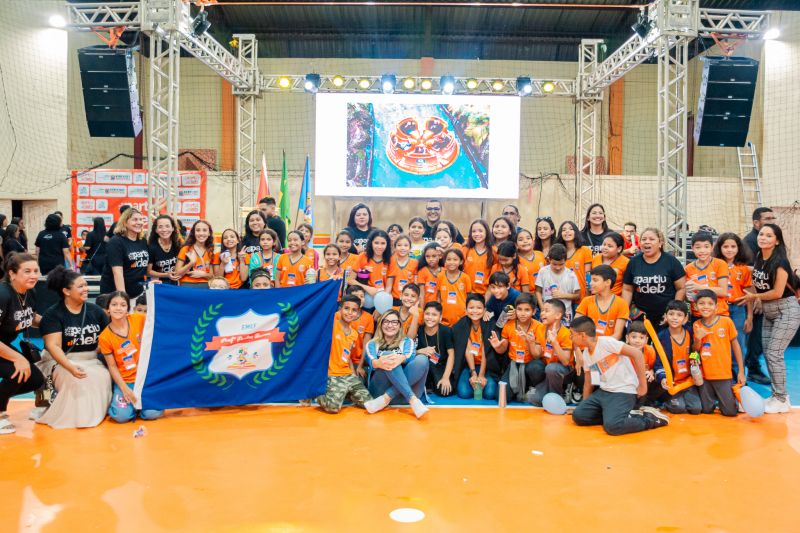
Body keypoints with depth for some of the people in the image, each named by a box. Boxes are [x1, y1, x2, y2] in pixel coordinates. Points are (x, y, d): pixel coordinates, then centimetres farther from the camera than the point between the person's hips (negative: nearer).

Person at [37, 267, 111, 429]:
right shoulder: (52, 314, -6)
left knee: (103, 377, -27)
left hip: (91, 360, 4)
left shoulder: (95, 311, 7)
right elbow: (53, 346, -17)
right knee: (75, 379, -35)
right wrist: (70, 367, -32)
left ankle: (93, 414, -8)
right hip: (61, 361, -4)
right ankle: (68, 416, -18)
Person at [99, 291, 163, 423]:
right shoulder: (105, 337, -8)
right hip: (124, 381, 0)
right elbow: (112, 366, -3)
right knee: (121, 416, -21)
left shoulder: (138, 319, -6)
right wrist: (124, 389, -12)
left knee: (152, 414, -18)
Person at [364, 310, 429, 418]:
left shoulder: (407, 341, 18)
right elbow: (371, 360, -8)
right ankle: (413, 400, -39)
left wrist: (401, 359, -34)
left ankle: (386, 398, -32)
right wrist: (379, 363, -35)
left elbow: (410, 356, -7)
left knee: (422, 360, -24)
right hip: (381, 389, -1)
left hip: (404, 392, 1)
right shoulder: (372, 344, 16)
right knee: (387, 355, -26)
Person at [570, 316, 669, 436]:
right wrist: (585, 406, 18)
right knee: (578, 416, -6)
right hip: (603, 391, 8)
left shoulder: (605, 342, -16)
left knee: (612, 426, -28)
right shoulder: (585, 354, 10)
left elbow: (637, 354, -21)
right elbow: (588, 383, 19)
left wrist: (642, 384, -18)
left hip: (623, 391, -8)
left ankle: (650, 418, -6)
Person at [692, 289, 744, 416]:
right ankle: (715, 396, 38)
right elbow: (696, 351, 5)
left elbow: (735, 345, 0)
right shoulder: (696, 325, -1)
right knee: (707, 410, 8)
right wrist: (697, 339, -16)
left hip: (723, 374, -2)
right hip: (704, 374, 2)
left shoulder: (726, 321, -9)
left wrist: (741, 371, 0)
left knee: (730, 411, -1)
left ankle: (733, 394, 29)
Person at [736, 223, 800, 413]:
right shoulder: (758, 259, 4)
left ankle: (782, 400, 2)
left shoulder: (780, 261, -18)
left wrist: (754, 296, -8)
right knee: (768, 354, 8)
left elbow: (777, 292, -19)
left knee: (774, 354, -9)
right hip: (768, 313, 8)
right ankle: (776, 395, 20)